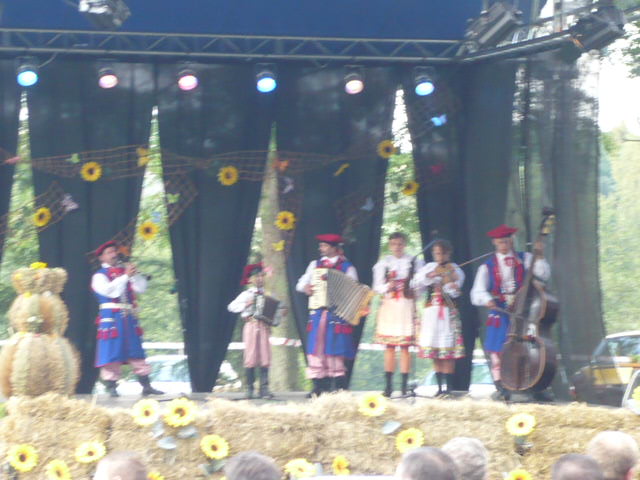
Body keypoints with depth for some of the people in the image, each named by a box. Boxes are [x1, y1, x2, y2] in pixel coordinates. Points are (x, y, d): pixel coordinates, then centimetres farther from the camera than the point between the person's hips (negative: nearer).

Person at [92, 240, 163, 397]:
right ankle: (111, 387, -1)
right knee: (112, 353, -5)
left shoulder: (124, 271, 16)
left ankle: (146, 386, 5)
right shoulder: (99, 276, 2)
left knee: (136, 353, 5)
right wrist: (126, 276, -18)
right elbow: (111, 291, -16)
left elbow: (141, 287, 8)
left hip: (129, 318, 5)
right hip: (111, 318, -5)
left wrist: (134, 274, -8)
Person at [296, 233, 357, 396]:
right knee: (316, 350, -1)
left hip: (337, 314, -4)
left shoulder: (347, 267, 5)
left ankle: (340, 387, -4)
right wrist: (305, 287, -6)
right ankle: (319, 387, 2)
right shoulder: (315, 265, 16)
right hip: (317, 313, 4)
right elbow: (300, 284, 17)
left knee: (335, 350, -8)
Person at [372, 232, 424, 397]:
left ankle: (404, 386, 0)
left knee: (405, 347, -3)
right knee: (389, 347, 1)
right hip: (389, 307, 1)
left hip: (407, 307, -1)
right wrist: (387, 287, -14)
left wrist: (413, 287, -16)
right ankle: (388, 385, 4)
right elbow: (377, 286, 6)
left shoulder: (414, 262, 6)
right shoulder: (383, 263, 9)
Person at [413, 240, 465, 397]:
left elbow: (454, 292, -9)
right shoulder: (429, 267, 13)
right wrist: (432, 275, -10)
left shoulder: (455, 270, 2)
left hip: (447, 313, -4)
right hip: (431, 312, 4)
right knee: (435, 352, 4)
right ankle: (440, 387, 9)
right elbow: (417, 283, 1)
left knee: (447, 351, -8)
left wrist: (447, 277, -19)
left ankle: (448, 387, -6)